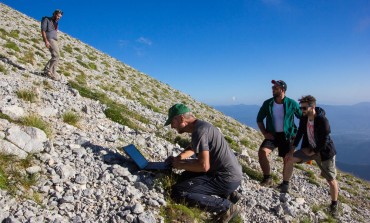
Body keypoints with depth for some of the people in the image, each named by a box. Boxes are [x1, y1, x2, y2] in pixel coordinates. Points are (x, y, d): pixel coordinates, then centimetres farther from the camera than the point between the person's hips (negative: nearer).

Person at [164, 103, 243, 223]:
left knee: (178, 192, -17)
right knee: (185, 177, 25)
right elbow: (192, 148, 29)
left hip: (227, 178, -10)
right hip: (230, 173, 10)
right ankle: (228, 194, 16)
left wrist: (180, 165, -10)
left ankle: (226, 206, -8)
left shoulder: (199, 130, -20)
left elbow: (204, 166, -26)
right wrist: (178, 158, 13)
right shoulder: (200, 125, 11)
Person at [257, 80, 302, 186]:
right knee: (262, 152, -23)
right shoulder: (267, 103, -3)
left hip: (287, 136, 0)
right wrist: (265, 133, -3)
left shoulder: (292, 104, -8)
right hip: (272, 135, 1)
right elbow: (259, 119, 7)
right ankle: (267, 179, -7)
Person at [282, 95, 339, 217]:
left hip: (324, 151, -6)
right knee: (290, 159, -5)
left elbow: (324, 141, -23)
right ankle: (284, 186, 10)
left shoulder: (322, 120, -27)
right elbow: (300, 133, 4)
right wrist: (292, 149, 2)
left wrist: (313, 152, -14)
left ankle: (334, 205, 22)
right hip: (309, 148, 6)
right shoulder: (304, 118, -7)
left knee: (331, 180, 0)